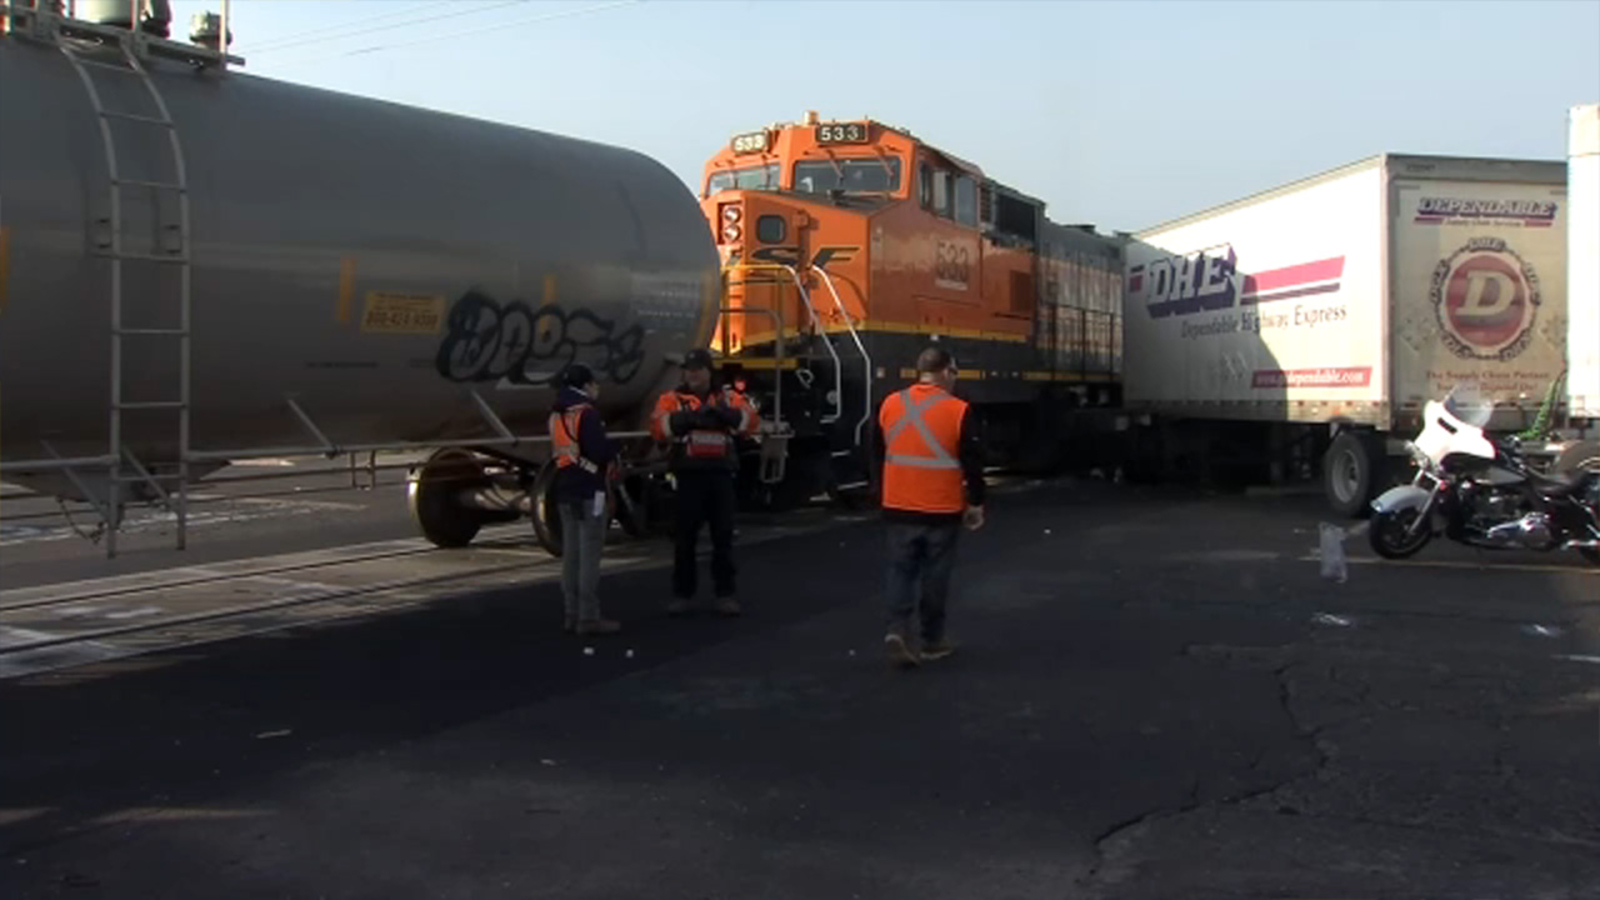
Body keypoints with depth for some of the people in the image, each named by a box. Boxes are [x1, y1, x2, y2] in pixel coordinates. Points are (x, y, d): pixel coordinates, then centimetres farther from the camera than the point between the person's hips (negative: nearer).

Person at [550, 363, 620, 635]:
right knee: (589, 554, -8)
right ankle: (588, 617, -8)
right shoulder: (587, 413, -13)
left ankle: (573, 614, 17)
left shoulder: (556, 415, 14)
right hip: (588, 489, -9)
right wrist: (612, 455, -1)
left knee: (571, 553, 12)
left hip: (565, 489, 9)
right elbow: (600, 450, -22)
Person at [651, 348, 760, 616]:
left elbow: (752, 422, -3)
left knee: (723, 535, 5)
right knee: (686, 536, 4)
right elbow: (658, 427, -11)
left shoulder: (728, 397, 10)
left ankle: (725, 593, 12)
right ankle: (682, 593, 13)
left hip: (721, 475, 1)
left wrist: (724, 413, -20)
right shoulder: (673, 399, 5)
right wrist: (686, 417, -26)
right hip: (689, 475, -1)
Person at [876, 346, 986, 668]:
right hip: (941, 509, -3)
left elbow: (880, 454, 13)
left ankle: (898, 628, -6)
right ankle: (932, 640, 18)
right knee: (935, 575, 8)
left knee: (901, 570, 11)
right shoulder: (958, 411, -11)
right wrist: (976, 503, 3)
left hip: (898, 508, 3)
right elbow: (972, 462, -8)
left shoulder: (889, 405, 3)